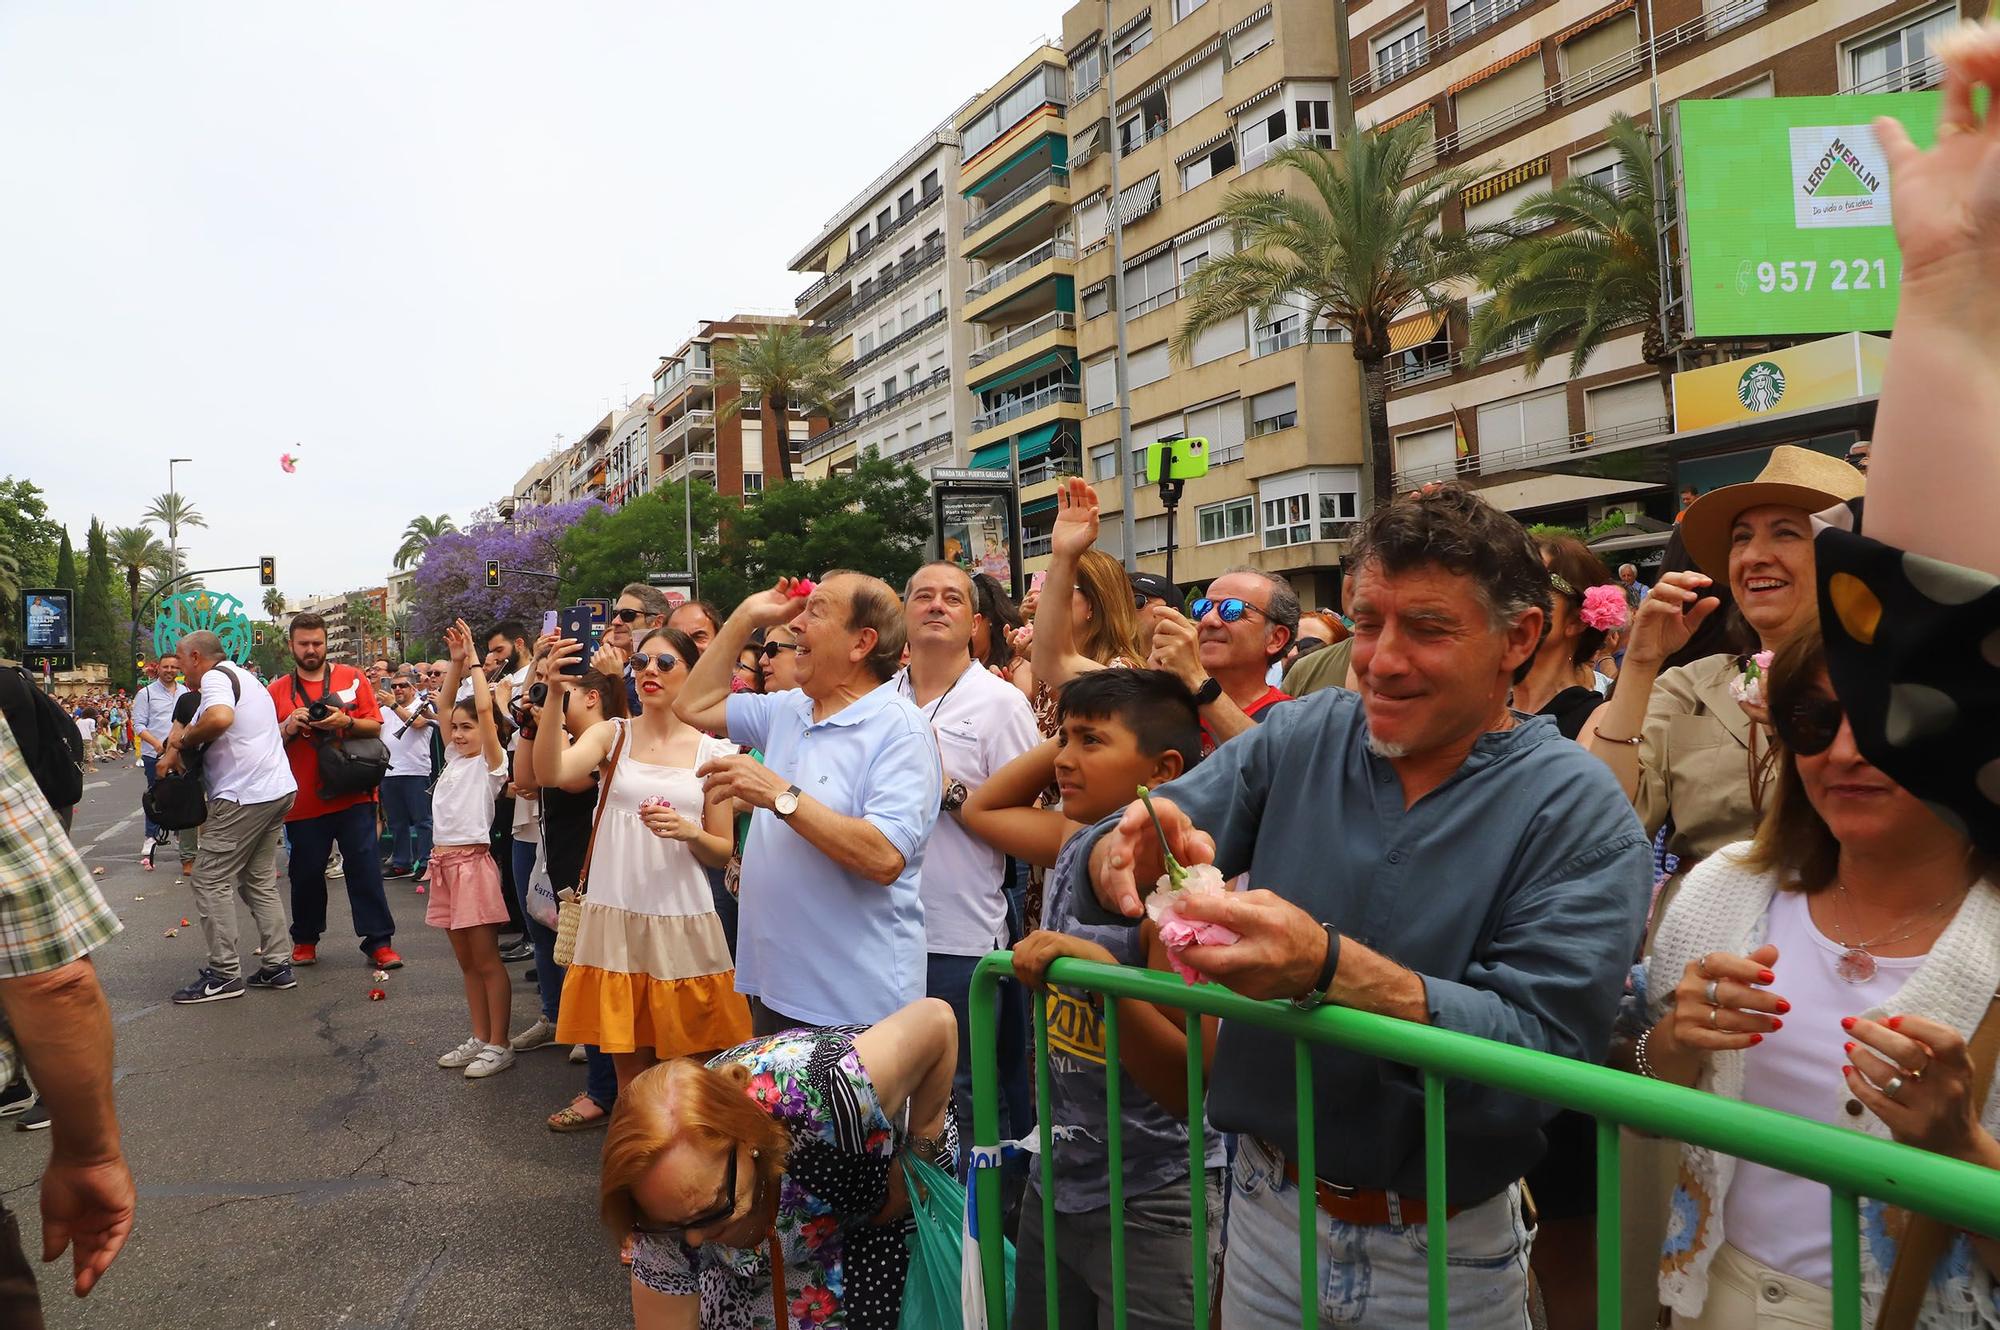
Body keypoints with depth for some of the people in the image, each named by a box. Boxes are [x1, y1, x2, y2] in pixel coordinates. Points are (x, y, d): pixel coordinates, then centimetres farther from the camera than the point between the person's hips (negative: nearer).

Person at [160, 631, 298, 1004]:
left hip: (244, 796, -10)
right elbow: (197, 727, 23)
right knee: (260, 881, 14)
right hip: (279, 790, 10)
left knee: (212, 881, -2)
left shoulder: (216, 676, -8)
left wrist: (181, 742, -14)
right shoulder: (244, 677, 23)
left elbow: (220, 718, -30)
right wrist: (178, 745, 5)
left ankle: (224, 974, -1)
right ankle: (277, 964, 14)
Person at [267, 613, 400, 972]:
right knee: (306, 872, 8)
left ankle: (378, 941, 3)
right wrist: (288, 729, -13)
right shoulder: (278, 690, 7)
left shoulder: (352, 678, 4)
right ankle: (305, 939, 26)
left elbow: (375, 727, 2)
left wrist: (345, 722, -16)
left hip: (353, 795, -1)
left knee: (365, 867, -2)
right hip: (304, 802, 1)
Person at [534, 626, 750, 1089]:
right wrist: (554, 692, -27)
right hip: (615, 917, 0)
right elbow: (550, 773, -18)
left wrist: (689, 832, -15)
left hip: (683, 922, 0)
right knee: (630, 1068, 9)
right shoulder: (611, 734, 3)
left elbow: (722, 853, 6)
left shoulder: (711, 752, 3)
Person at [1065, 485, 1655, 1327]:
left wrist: (1328, 968, -37)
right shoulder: (1298, 741, -6)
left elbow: (1545, 1051, -24)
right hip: (1267, 1210, 3)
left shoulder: (1579, 814, -15)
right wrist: (1131, 855, -31)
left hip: (1447, 1258, -2)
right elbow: (1097, 863, -8)